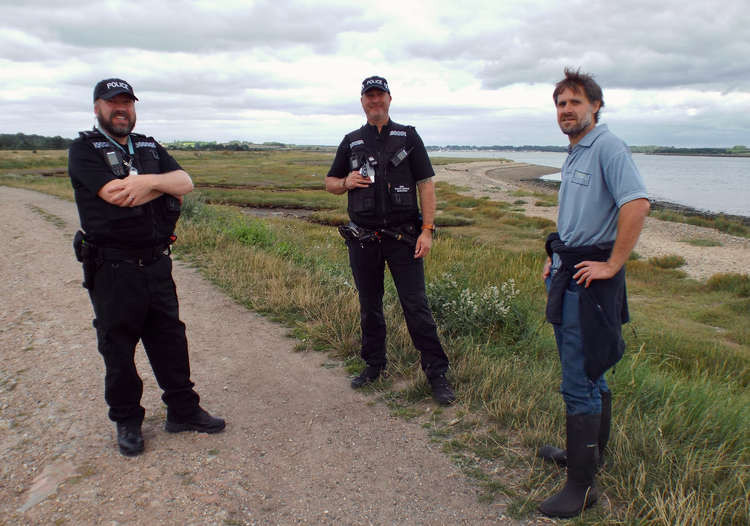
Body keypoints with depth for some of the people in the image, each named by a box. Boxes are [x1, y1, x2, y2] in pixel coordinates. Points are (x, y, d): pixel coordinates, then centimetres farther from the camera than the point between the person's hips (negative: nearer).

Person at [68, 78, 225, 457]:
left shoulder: (150, 147, 14)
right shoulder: (84, 150, -3)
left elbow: (186, 182, 0)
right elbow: (116, 194, -19)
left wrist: (149, 181, -18)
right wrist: (164, 186, -8)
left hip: (157, 265, 5)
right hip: (112, 269, -4)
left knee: (170, 340, 12)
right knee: (118, 348, 8)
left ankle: (183, 410, 25)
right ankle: (127, 421, 25)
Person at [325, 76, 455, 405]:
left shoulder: (408, 137, 5)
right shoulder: (351, 142, 12)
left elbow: (426, 184, 0)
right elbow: (330, 183, 19)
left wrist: (427, 229, -9)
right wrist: (347, 182, -5)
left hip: (403, 236, -3)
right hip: (363, 239, 3)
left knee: (416, 305, -5)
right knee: (369, 306, 12)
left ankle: (437, 374, 4)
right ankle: (374, 365, 28)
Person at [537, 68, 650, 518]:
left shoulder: (608, 147, -14)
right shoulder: (575, 154, 17)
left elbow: (638, 203, -29)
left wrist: (612, 265, -25)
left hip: (591, 278, -10)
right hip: (570, 277, 10)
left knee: (579, 382, -6)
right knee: (590, 373, 21)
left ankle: (582, 485, 5)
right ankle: (592, 451, 37)